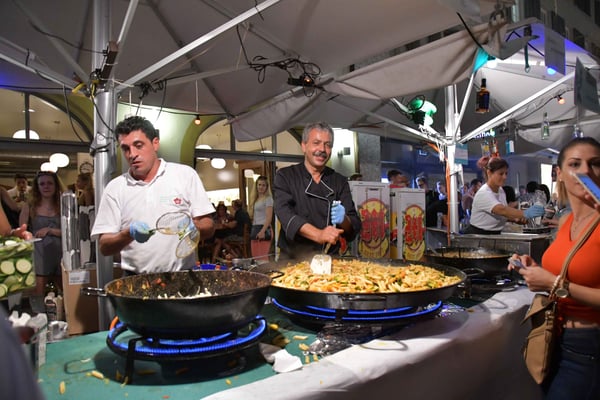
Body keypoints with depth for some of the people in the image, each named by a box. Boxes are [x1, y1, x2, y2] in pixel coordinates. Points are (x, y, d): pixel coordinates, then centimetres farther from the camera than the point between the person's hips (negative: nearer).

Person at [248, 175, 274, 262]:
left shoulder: (268, 199, -3)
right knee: (255, 257, 8)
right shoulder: (255, 199, 18)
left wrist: (262, 231, -22)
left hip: (264, 229, -8)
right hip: (254, 229, 8)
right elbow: (253, 216, 14)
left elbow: (269, 217, -11)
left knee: (263, 258, -10)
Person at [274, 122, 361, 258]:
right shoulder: (285, 176, 1)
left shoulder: (340, 181, 7)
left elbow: (355, 226, 4)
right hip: (292, 260, -1)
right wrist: (318, 235, -29)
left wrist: (343, 220, -20)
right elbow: (284, 213, -15)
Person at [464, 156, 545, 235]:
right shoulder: (483, 194, -22)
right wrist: (525, 213, -49)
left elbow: (503, 215, 16)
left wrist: (517, 218, -4)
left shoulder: (501, 191, 5)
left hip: (494, 235, 8)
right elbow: (502, 210, -37)